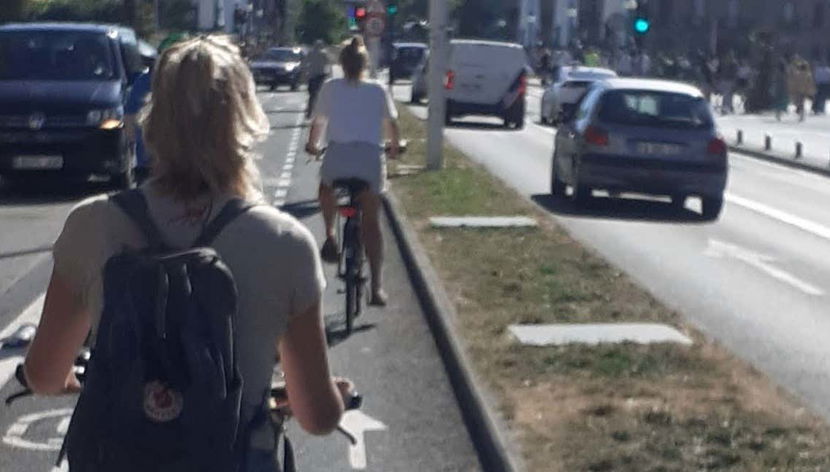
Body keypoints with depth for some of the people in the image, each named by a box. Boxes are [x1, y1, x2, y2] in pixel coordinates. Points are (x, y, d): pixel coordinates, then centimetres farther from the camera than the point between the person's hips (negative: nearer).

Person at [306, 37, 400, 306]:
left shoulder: (330, 88, 10)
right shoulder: (378, 90, 11)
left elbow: (317, 123, 17)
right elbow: (392, 122, 15)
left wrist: (312, 146, 36)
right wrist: (394, 147, 35)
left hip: (338, 153, 0)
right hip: (371, 156, 0)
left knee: (326, 190, 35)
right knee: (371, 223, 8)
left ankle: (330, 235, 12)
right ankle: (377, 286, 0)